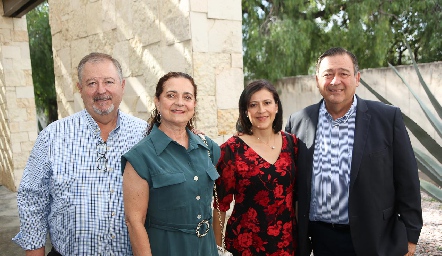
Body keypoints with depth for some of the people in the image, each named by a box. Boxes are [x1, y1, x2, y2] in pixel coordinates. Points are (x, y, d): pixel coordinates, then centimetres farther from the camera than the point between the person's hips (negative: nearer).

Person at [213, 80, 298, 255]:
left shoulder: (292, 143, -1)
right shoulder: (232, 149, -13)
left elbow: (297, 192, 8)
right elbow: (221, 204, -8)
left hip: (287, 240, 4)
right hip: (245, 242, -3)